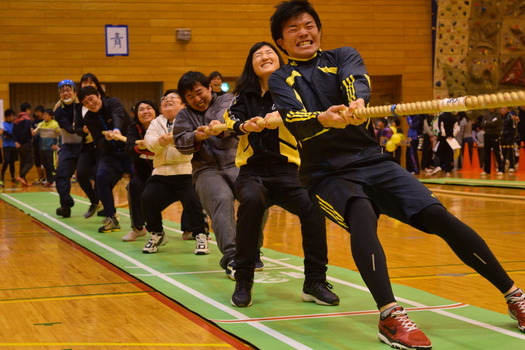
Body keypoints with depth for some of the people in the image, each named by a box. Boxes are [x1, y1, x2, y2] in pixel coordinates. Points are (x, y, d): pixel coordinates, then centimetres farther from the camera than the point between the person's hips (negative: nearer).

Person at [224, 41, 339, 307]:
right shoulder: (245, 95, 11)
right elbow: (231, 118, -4)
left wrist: (280, 114, -36)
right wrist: (244, 125, -26)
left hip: (286, 169, 0)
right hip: (252, 170, 0)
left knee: (312, 207, -28)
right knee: (251, 200, -33)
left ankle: (315, 283, -11)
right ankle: (243, 281, -21)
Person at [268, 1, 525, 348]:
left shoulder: (343, 56, 10)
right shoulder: (280, 79, 6)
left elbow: (357, 80, -14)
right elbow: (294, 119, -15)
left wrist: (357, 102, -39)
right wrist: (323, 118, -39)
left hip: (371, 160, 2)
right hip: (326, 173, -2)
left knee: (440, 216, -12)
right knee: (362, 216, -35)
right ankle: (390, 316, -45)